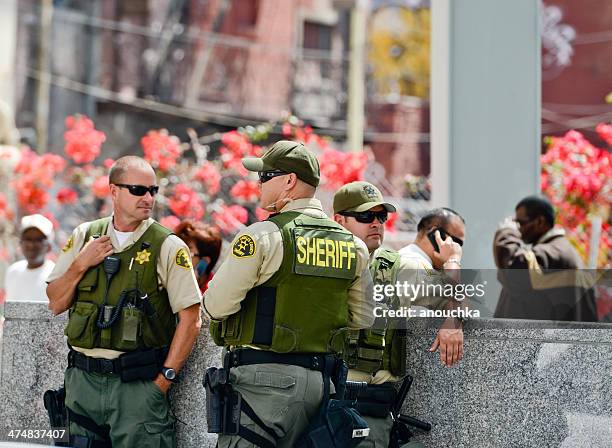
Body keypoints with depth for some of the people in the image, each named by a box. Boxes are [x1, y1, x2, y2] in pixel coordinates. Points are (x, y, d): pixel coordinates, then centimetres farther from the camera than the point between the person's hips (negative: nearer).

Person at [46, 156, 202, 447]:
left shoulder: (168, 246, -5)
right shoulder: (84, 236, 8)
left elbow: (191, 319, -6)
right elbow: (56, 304, 10)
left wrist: (164, 379, -10)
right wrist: (81, 264, -5)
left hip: (138, 384, -4)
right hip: (83, 379, 4)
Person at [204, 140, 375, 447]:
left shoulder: (262, 236, -10)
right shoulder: (353, 246, 9)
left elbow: (216, 305, -10)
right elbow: (362, 320, 15)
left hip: (264, 379, -7)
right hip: (319, 378, 7)